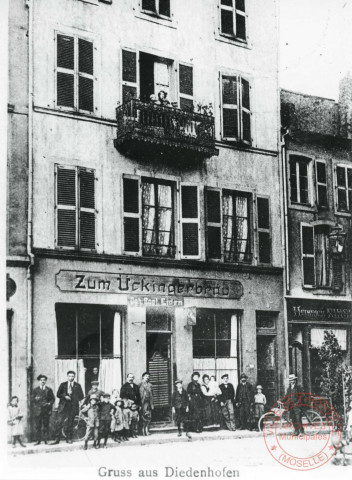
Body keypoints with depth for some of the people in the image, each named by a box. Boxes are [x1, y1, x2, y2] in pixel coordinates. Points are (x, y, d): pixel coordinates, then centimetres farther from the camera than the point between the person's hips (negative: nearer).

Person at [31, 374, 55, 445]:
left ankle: (46, 440, 5)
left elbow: (53, 398, 11)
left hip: (46, 410, 0)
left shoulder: (49, 390, 13)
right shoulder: (35, 390, 12)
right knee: (37, 425, -4)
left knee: (46, 425, -1)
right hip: (37, 410, 0)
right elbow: (32, 399, 8)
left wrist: (49, 403, -6)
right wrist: (36, 399, -12)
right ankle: (38, 440, 1)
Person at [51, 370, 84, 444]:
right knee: (59, 422, -7)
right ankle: (57, 439, -4)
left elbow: (81, 396, 10)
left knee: (70, 424, 3)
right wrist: (64, 396, -9)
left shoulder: (77, 386, 9)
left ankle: (69, 439, 14)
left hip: (73, 406, 0)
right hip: (63, 406, 0)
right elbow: (58, 394, 7)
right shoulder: (63, 385, 11)